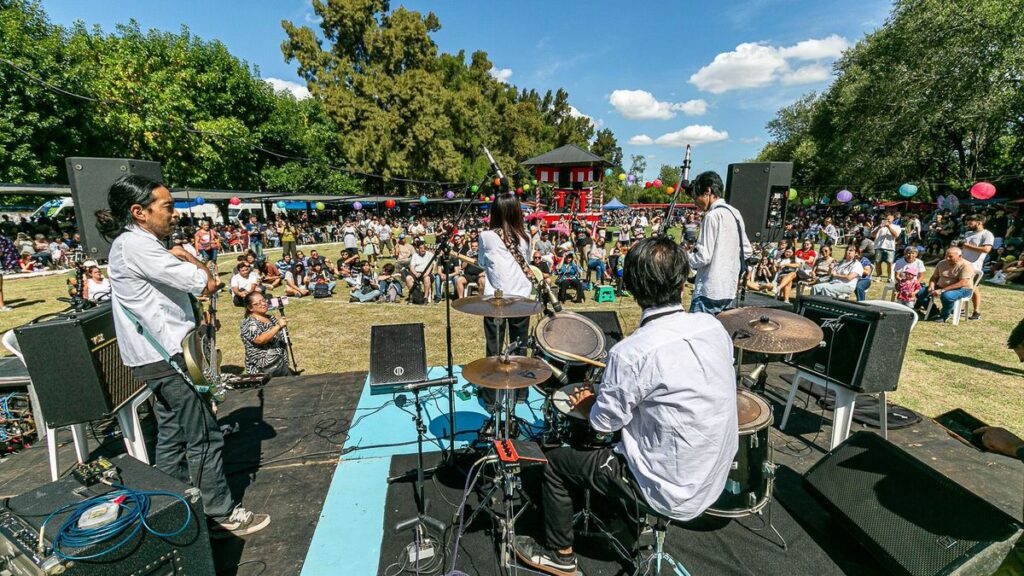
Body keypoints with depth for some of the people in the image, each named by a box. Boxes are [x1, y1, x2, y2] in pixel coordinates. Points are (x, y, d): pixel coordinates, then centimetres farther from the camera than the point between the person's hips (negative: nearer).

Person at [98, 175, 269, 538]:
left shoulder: (141, 244, 15)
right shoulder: (134, 244, -16)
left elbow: (208, 281, 13)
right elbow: (204, 283, -22)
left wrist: (183, 257, -3)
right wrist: (190, 261, -4)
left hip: (163, 356, 10)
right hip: (168, 358, -10)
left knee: (172, 437, 18)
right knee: (204, 437, -2)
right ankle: (221, 516, 10)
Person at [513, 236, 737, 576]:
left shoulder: (633, 352, -29)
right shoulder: (714, 327, -8)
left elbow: (604, 422, -16)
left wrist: (585, 404, 5)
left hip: (673, 491, -7)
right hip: (716, 478, 7)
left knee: (557, 461, 10)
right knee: (610, 446, 29)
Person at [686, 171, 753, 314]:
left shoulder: (713, 215, -14)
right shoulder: (735, 213, 13)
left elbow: (703, 257, -18)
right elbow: (747, 251, 18)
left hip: (710, 291, -9)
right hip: (730, 289, 9)